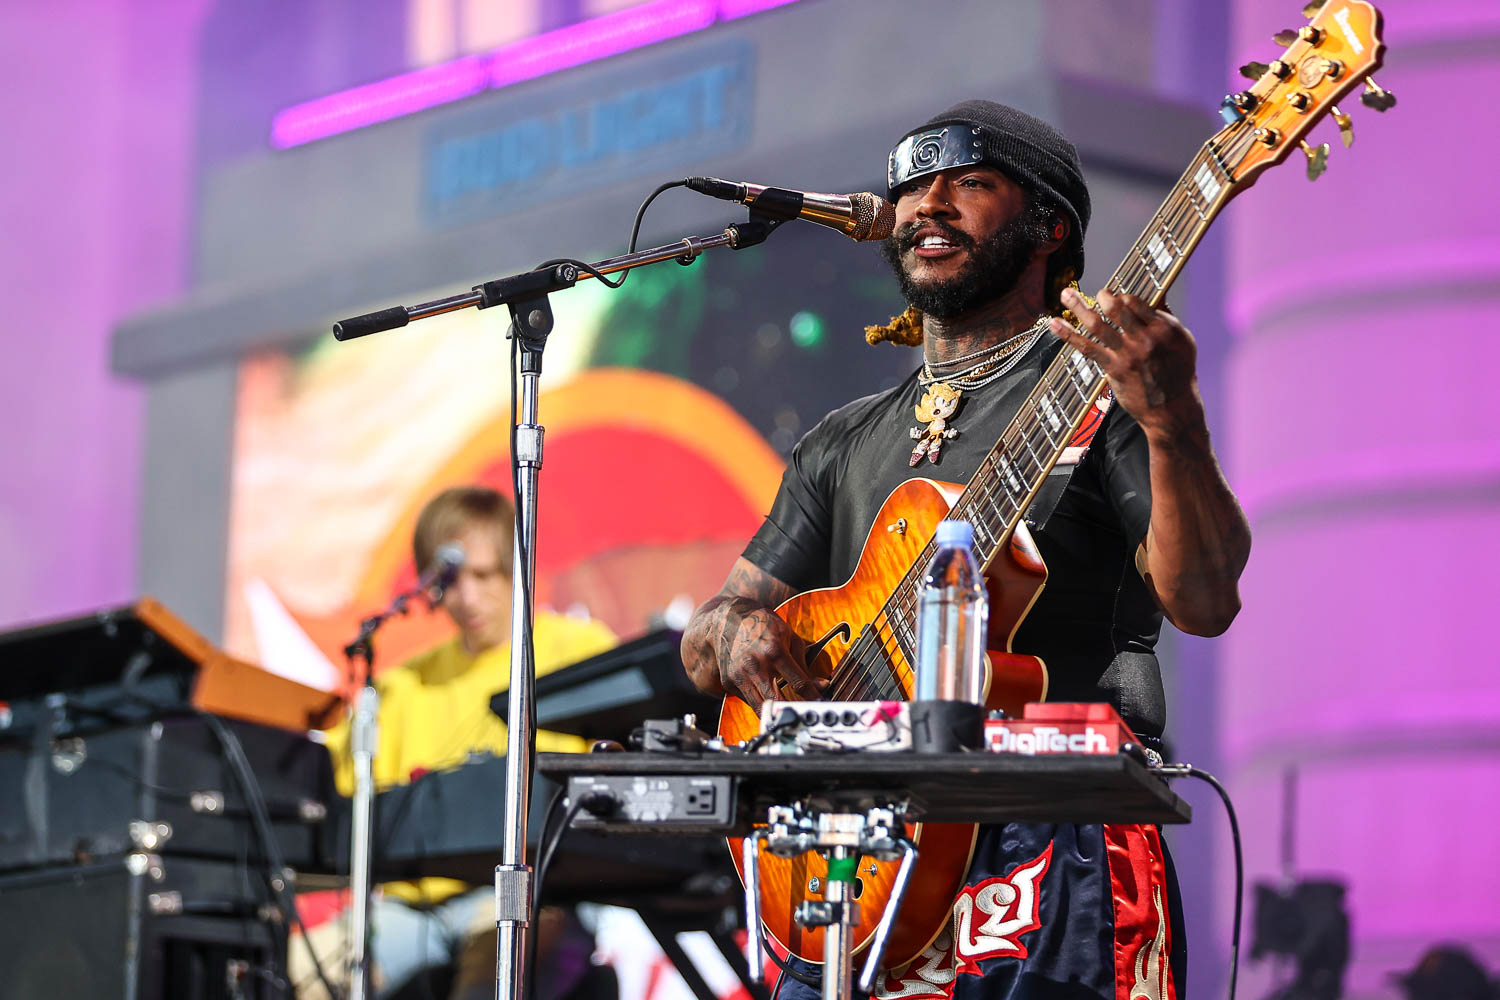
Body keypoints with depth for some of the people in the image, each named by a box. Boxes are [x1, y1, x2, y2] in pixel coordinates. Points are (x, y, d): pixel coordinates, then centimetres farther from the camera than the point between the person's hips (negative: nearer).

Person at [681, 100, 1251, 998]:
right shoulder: (845, 442, 23)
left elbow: (1204, 604, -11)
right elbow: (705, 636, 21)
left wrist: (1173, 425, -28)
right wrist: (735, 636, -4)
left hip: (1054, 846, -5)